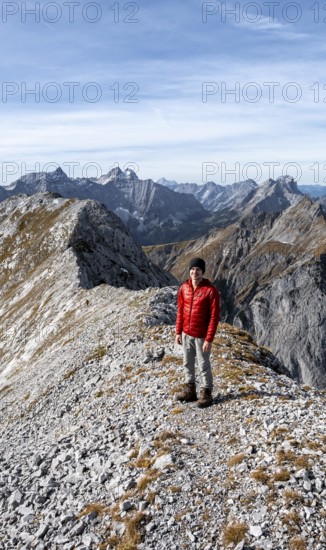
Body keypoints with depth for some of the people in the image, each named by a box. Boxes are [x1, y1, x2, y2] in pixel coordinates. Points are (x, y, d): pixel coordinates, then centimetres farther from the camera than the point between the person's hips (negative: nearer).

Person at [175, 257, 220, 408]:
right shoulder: (184, 288, 1)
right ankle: (190, 390, 31)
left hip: (201, 336, -5)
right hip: (186, 334, 6)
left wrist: (209, 339, -17)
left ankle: (206, 393, 21)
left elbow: (214, 316, -15)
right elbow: (180, 311, 9)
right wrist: (178, 332, 8)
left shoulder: (211, 290, -16)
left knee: (203, 365, 6)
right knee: (188, 363, 16)